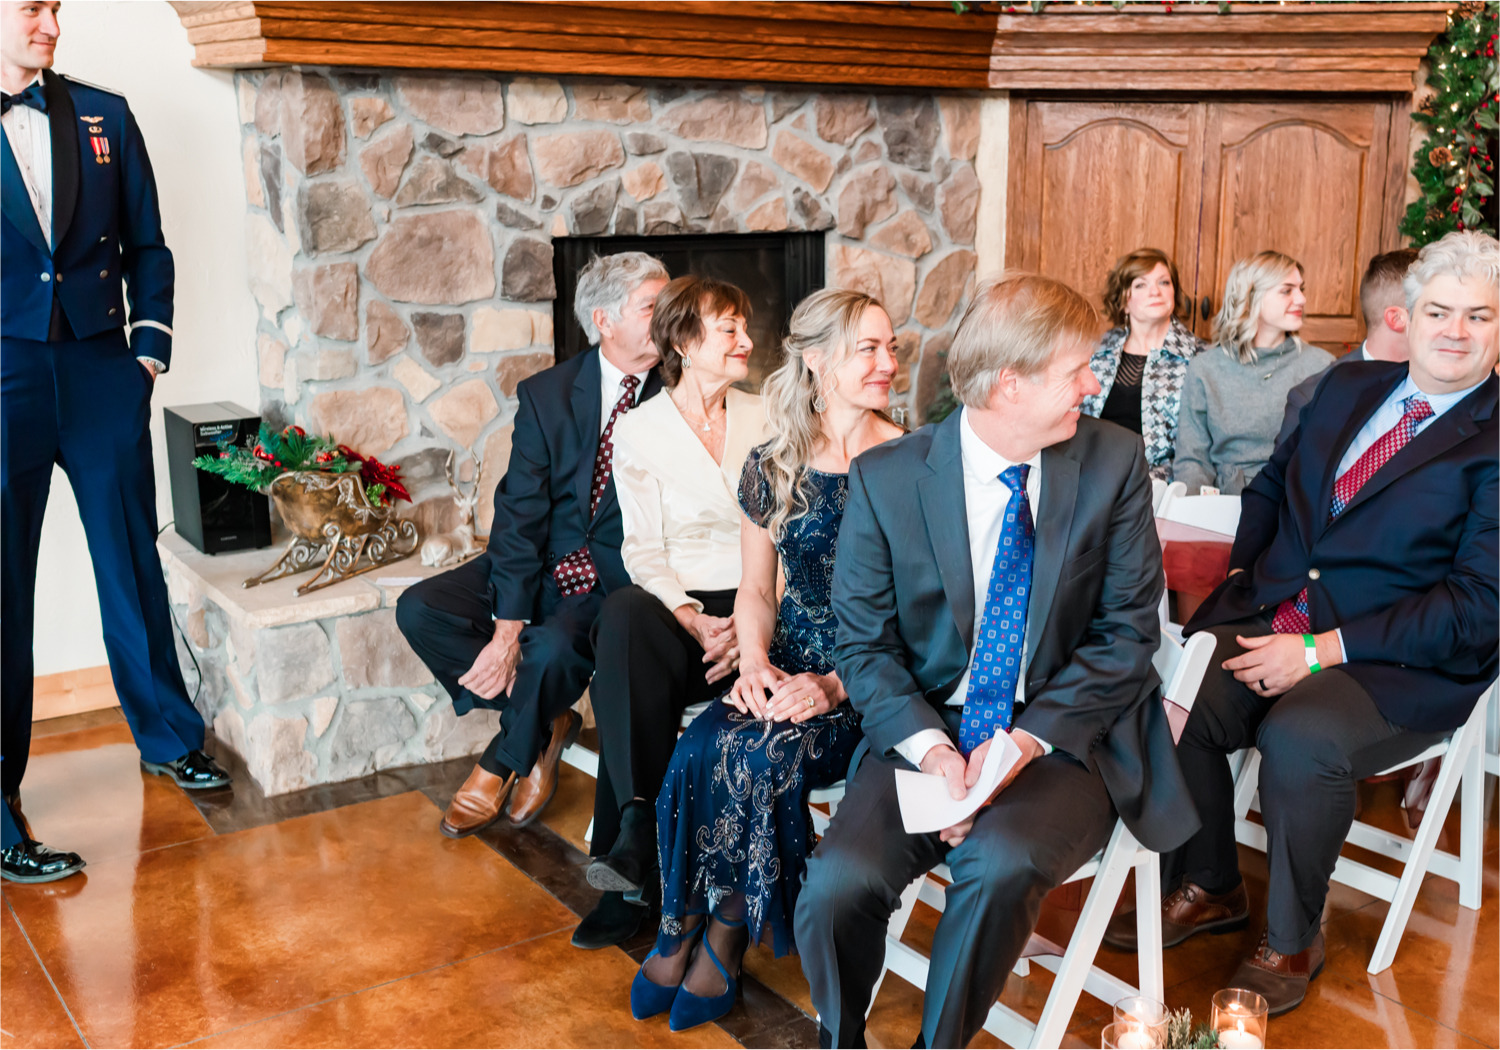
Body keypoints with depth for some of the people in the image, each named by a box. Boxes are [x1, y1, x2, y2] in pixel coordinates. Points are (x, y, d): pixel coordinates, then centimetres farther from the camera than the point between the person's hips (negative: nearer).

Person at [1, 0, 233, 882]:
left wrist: (150, 349, 5)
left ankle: (168, 736, 31)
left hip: (101, 374, 3)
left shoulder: (104, 115, 8)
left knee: (133, 567, 13)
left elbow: (146, 245, 12)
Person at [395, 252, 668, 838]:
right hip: (545, 562, 4)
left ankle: (502, 765, 1)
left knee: (552, 647, -32)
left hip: (617, 576, -3)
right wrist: (507, 629, -20)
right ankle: (544, 725, 0)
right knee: (419, 610, -13)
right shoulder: (546, 394, -1)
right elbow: (519, 514, -6)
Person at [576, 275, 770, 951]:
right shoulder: (639, 432, 6)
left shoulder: (765, 421, 10)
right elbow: (644, 550, 0)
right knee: (625, 616, -37)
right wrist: (694, 620, -17)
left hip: (753, 610, 0)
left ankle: (625, 870, -21)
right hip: (676, 604, 0)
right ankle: (638, 827, -36)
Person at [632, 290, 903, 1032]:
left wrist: (837, 685, -19)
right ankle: (684, 933, -4)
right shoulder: (771, 468, 6)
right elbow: (755, 589, 13)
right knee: (699, 750, -25)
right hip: (787, 665, 4)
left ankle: (721, 939, -5)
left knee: (757, 754, -29)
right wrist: (756, 661, -7)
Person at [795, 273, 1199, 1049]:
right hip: (929, 729, 1)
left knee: (999, 861, -32)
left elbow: (1127, 629, -1)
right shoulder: (885, 478, -3)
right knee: (840, 882, -25)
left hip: (1063, 736, 0)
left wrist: (1029, 739, -14)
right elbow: (863, 644, 0)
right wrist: (929, 746, -17)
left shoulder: (1113, 462, -1)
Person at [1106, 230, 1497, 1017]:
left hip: (1398, 662, -5)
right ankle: (1207, 889, 5)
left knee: (1298, 737, -33)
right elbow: (1271, 485, 25)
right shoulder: (1348, 386, 14)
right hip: (1271, 616, 5)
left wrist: (1321, 650, -18)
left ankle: (1291, 941, -6)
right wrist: (1243, 572, 5)